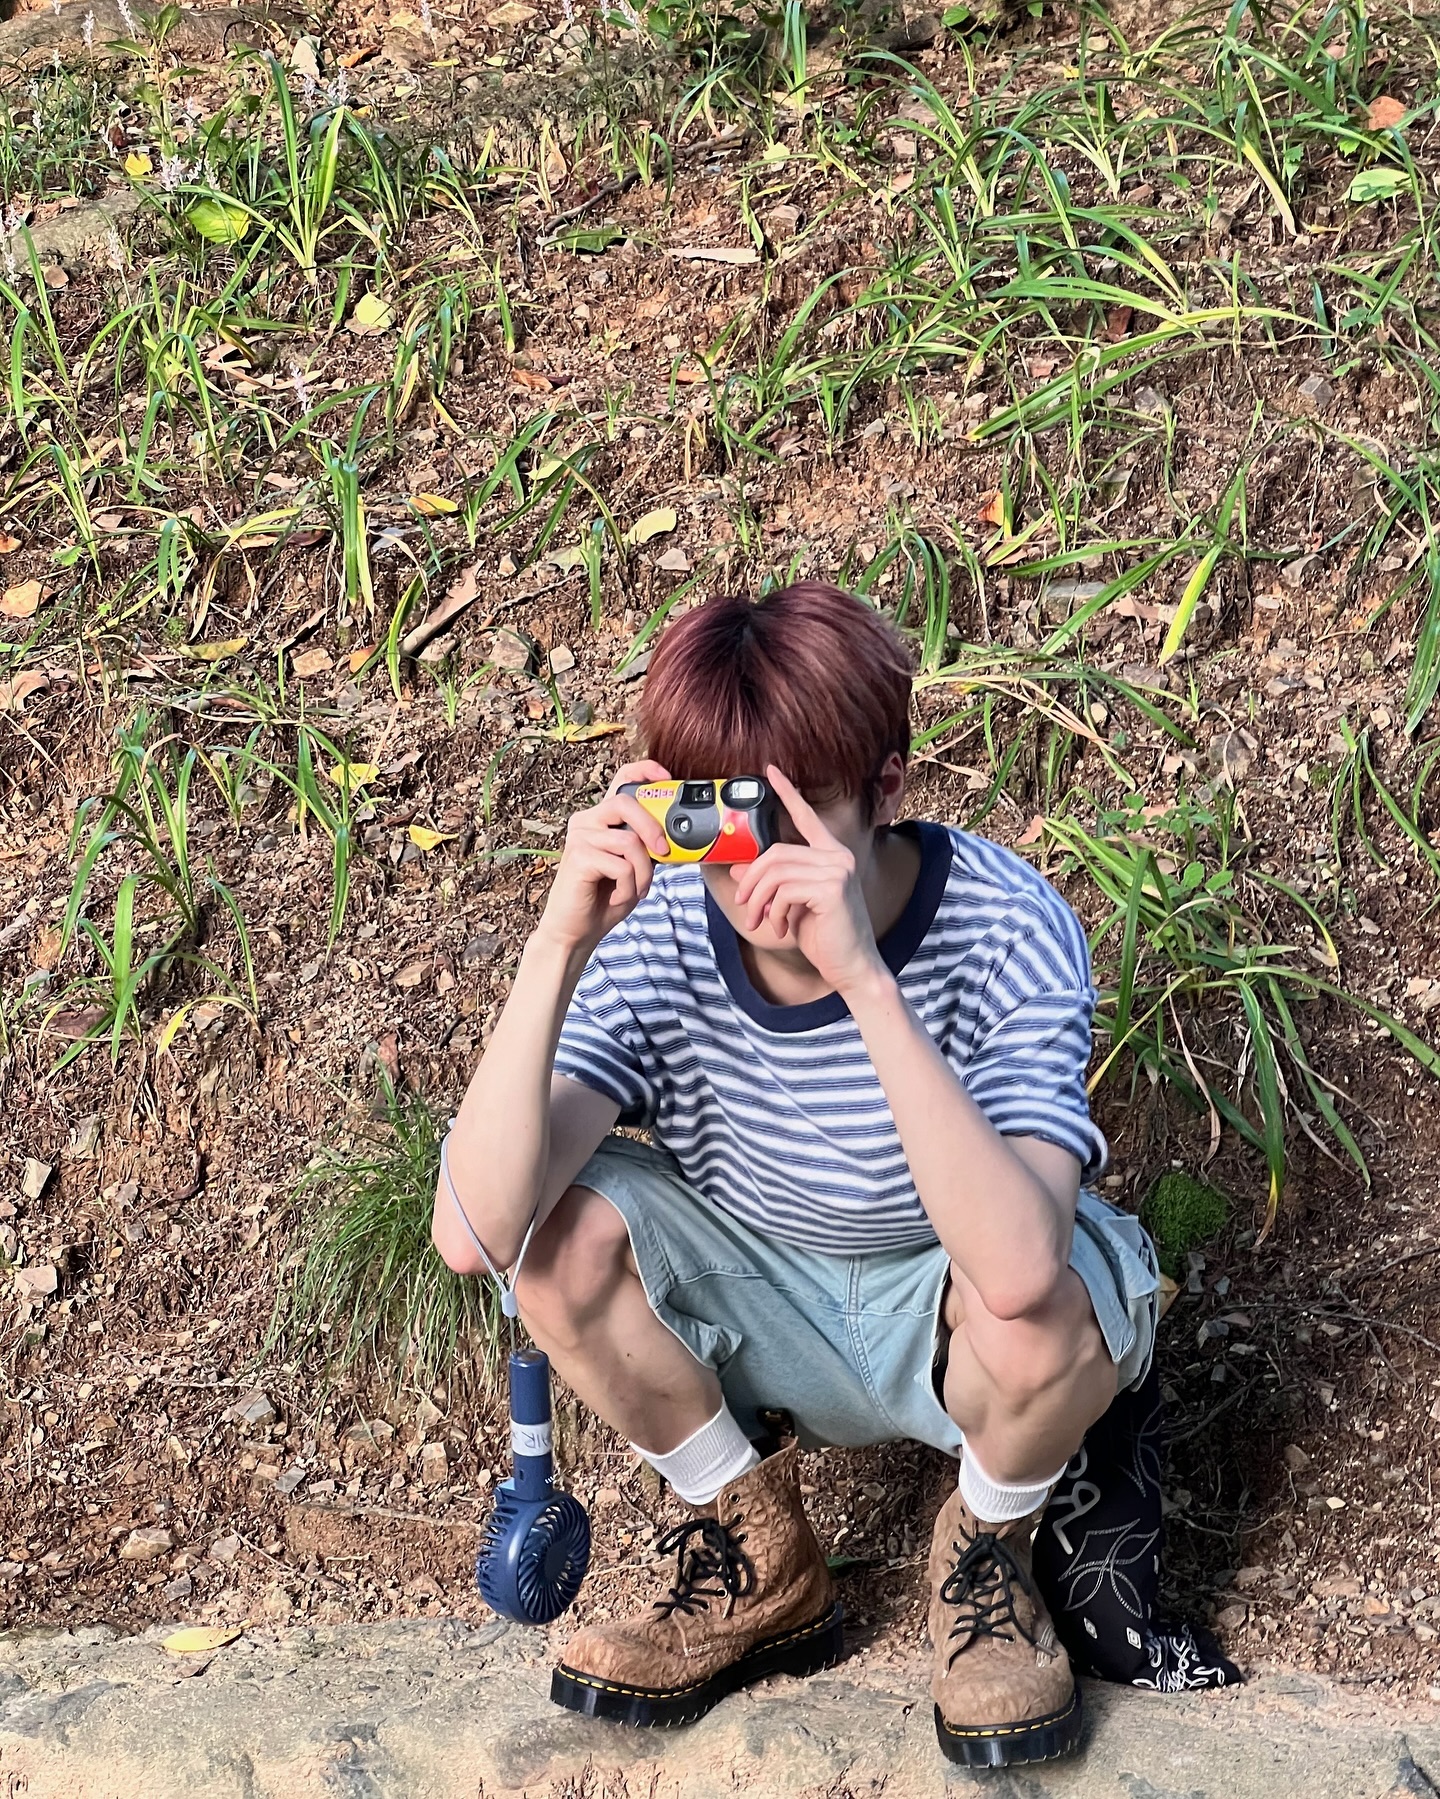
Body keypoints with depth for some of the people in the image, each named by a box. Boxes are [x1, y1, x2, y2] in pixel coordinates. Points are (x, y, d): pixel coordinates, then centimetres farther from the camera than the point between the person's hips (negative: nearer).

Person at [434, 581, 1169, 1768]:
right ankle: (759, 1565, 2)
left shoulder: (1008, 934, -30)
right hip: (753, 1313, 3)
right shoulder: (654, 931, -22)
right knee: (561, 1226, -24)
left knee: (1036, 1310, -37)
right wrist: (557, 946, -43)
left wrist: (860, 976, -52)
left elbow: (1014, 1270, -47)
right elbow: (476, 1235, -33)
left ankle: (992, 1548, 1)